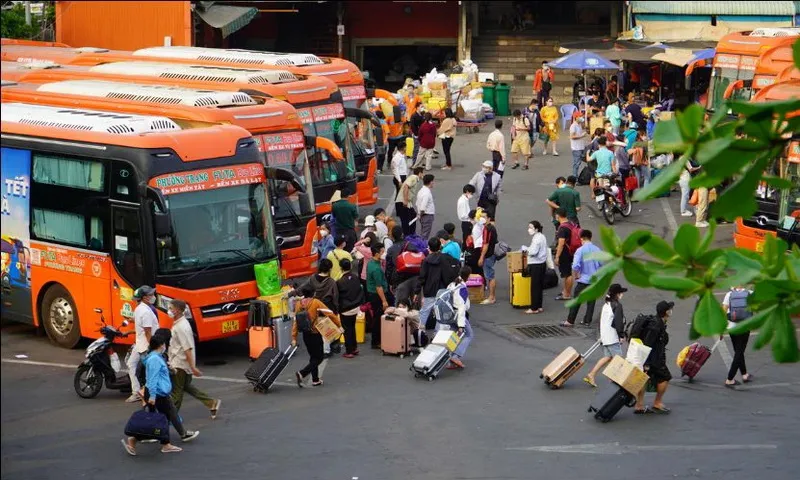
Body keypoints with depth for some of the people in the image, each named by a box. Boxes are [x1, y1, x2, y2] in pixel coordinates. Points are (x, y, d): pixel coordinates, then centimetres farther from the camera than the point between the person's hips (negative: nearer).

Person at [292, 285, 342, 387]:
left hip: (305, 334, 5)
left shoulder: (298, 304, -1)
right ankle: (301, 373, -13)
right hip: (315, 334, -5)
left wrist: (294, 338, 3)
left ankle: (315, 380, 22)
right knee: (319, 357, 4)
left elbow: (295, 321, 0)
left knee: (313, 357, 20)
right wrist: (339, 324, -8)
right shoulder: (316, 302, -14)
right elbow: (329, 313, -18)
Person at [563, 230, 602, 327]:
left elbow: (575, 266, -22)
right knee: (591, 301, 12)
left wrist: (575, 276, -6)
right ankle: (587, 321, 16)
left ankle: (570, 321, 8)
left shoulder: (580, 250, -13)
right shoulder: (597, 250, 1)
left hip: (583, 280, -4)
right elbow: (602, 265, 7)